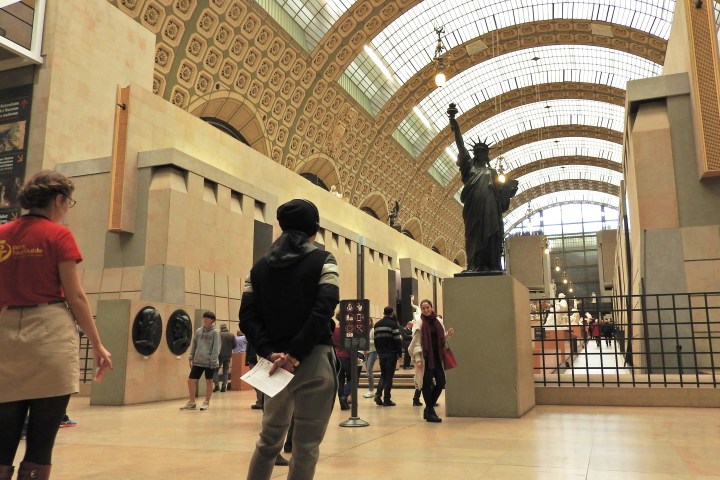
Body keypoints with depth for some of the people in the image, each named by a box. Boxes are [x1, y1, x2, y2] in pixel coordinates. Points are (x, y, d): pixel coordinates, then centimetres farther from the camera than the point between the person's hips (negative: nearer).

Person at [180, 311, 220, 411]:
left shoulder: (215, 332, -5)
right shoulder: (198, 331, 8)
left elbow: (216, 348, -9)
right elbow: (194, 345, 13)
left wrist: (213, 360, -15)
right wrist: (191, 358, 7)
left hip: (209, 362, -4)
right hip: (198, 361, 4)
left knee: (209, 381, 6)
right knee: (191, 380, 3)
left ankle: (206, 403, 18)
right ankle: (191, 402, 16)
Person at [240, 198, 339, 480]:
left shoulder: (260, 267, 12)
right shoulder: (323, 261, -2)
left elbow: (248, 317, 0)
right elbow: (323, 312, -17)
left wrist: (270, 352, -8)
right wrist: (296, 353, -15)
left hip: (276, 362, 5)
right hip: (314, 359, -4)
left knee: (269, 439, 20)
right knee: (306, 445, 5)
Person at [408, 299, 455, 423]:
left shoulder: (438, 321, 11)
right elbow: (416, 342, -8)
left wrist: (448, 334, 2)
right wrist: (417, 359, -15)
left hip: (437, 357, 6)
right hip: (425, 357, -6)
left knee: (441, 382, 4)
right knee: (427, 384, -2)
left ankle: (429, 408, 20)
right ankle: (430, 412, 9)